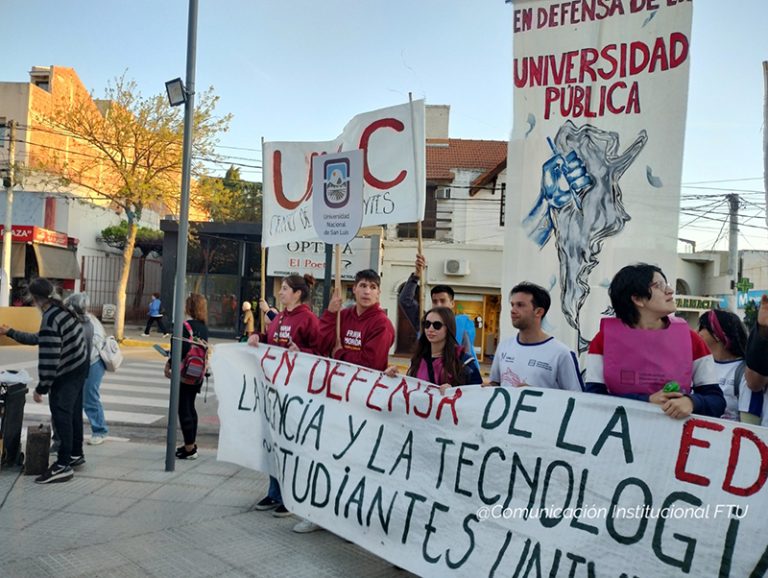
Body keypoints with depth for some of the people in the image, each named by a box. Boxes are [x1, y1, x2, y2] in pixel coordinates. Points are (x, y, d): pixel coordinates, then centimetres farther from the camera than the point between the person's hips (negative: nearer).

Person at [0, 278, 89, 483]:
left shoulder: (50, 319, -23)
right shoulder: (61, 310, 7)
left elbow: (49, 359, -26)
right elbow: (40, 339, 21)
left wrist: (41, 388, -20)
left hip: (67, 373, -10)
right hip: (78, 367, 10)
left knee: (61, 414, -9)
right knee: (73, 412, 19)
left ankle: (63, 465, -7)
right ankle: (76, 454, 31)